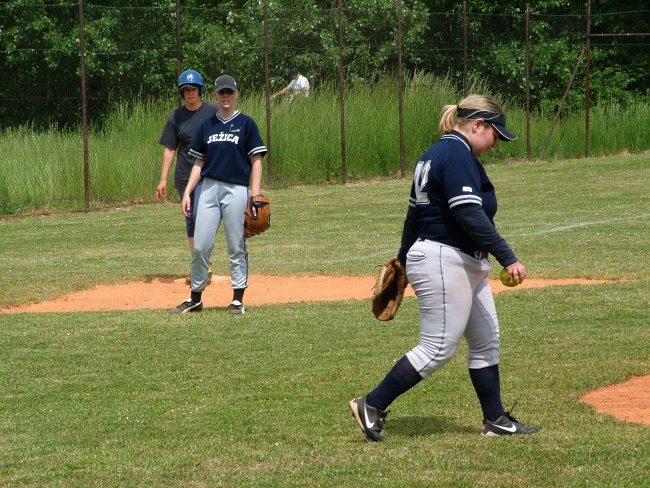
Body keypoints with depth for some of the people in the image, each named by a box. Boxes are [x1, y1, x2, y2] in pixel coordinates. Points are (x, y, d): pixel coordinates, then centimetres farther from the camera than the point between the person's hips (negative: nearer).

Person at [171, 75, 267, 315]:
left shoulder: (246, 124, 2)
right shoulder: (207, 125, 13)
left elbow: (256, 160, -1)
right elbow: (199, 162, 16)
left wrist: (255, 194, -10)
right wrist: (187, 192, 8)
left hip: (236, 189, -4)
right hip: (209, 188, 4)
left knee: (236, 247, -2)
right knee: (200, 246, 1)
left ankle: (238, 299, 5)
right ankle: (195, 298, 10)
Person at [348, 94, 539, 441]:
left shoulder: (435, 154, 16)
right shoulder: (458, 154, -15)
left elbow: (414, 212, 23)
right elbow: (470, 215, -24)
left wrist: (403, 260, 32)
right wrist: (507, 257, -27)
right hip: (444, 261, -11)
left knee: (486, 341, 12)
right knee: (438, 348, -8)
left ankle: (495, 420, 16)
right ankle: (372, 406, -3)